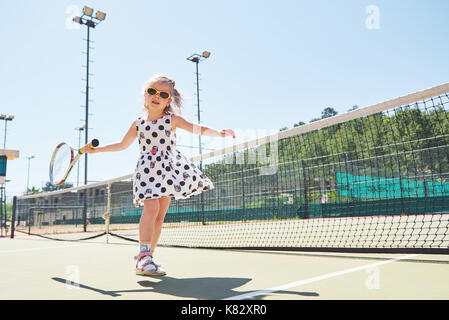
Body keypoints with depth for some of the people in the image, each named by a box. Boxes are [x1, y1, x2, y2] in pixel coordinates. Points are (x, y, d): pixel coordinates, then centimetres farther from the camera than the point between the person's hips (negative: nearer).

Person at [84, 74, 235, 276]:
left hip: (168, 171, 1)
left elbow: (199, 129, -2)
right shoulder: (138, 124, 8)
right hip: (147, 170, -1)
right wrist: (96, 149, 21)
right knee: (151, 206, -24)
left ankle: (147, 256, 13)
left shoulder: (172, 119, 3)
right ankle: (144, 256, -25)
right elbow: (122, 145, 22)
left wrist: (219, 133, -19)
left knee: (160, 216, 2)